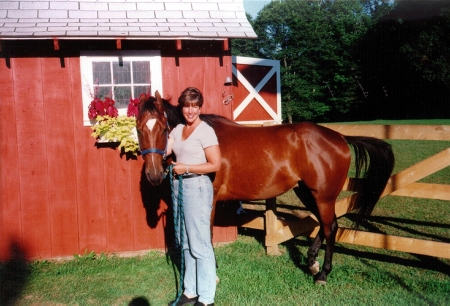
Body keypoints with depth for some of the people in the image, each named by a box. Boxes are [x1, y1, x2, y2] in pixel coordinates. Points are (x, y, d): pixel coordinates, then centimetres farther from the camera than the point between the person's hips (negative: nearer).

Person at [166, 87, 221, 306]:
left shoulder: (205, 131, -10)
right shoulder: (178, 130, 11)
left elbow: (215, 165, -14)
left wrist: (186, 168, -18)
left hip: (197, 187, -8)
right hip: (179, 186, 8)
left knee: (200, 246, -2)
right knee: (187, 244, 15)